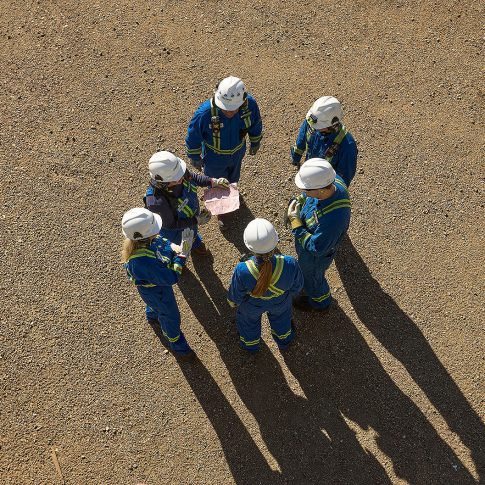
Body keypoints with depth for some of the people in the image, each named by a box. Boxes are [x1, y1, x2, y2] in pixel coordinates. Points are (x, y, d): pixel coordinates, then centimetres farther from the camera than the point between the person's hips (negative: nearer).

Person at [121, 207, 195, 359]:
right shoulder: (142, 262, -49)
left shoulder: (144, 239, -28)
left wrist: (174, 247, -27)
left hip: (159, 279, 7)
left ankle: (152, 317, 75)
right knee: (171, 317, 22)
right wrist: (182, 255, -37)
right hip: (156, 292, -6)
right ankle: (178, 346, 52)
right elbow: (171, 278, -39)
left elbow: (161, 241, -7)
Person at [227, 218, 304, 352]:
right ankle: (283, 340, 71)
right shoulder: (290, 265, -42)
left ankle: (250, 344, 69)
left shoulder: (242, 271, -44)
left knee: (249, 320, 36)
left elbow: (235, 296, -21)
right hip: (280, 303, 1)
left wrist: (233, 302, 4)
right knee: (280, 316, 38)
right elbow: (296, 287, -17)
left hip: (253, 307, -1)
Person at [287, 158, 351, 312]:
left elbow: (315, 248, -34)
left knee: (311, 277, 26)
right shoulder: (334, 180, -27)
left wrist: (295, 222, -34)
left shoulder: (333, 219, -50)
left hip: (316, 256, -7)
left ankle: (319, 302, 58)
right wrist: (297, 201, -15)